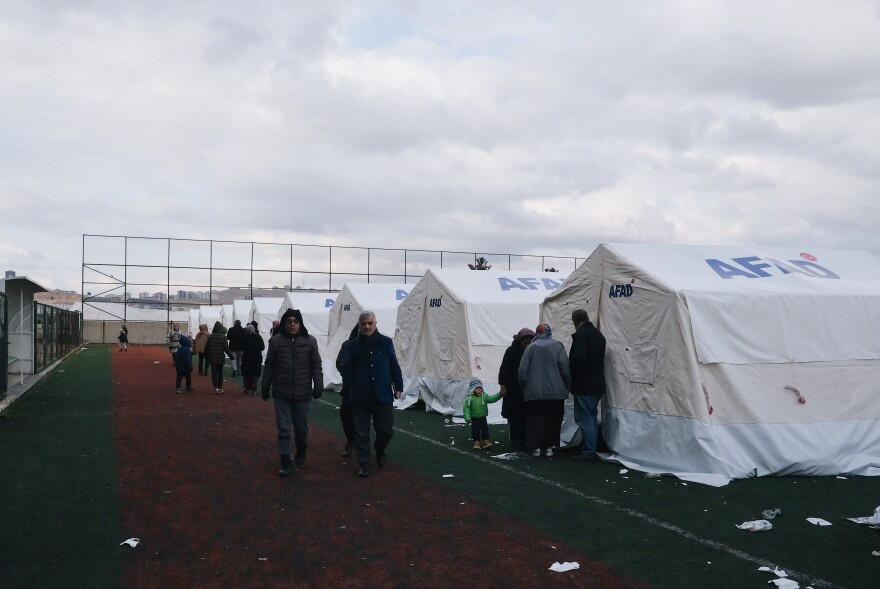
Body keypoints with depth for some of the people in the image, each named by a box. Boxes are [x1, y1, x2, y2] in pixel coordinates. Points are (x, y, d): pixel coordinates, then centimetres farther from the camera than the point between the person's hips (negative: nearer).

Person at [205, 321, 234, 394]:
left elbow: (206, 347, 2)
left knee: (214, 373, 2)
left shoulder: (210, 336, -4)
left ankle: (216, 388, -6)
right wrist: (231, 355, -1)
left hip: (212, 358, 1)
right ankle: (220, 388, 16)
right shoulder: (223, 337, -10)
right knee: (220, 373, 11)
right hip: (220, 358, -1)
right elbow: (226, 348, -12)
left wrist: (206, 355, 17)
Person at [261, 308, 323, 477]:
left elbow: (316, 366, -1)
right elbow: (269, 366, 4)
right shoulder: (276, 341, -2)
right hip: (282, 393, 0)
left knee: (301, 428, 11)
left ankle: (301, 450, 39)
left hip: (303, 393, 0)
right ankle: (285, 462, 11)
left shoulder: (310, 341, -3)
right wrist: (265, 387, 6)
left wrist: (318, 386, -8)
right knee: (283, 429, 1)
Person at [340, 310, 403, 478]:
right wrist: (354, 384, 1)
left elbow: (394, 366, 5)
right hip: (360, 398, 0)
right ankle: (364, 464, 15)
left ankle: (380, 451, 36)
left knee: (386, 430, 5)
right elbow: (345, 369, 8)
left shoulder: (386, 342, 0)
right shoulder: (353, 345, 0)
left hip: (383, 396, 0)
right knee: (361, 433, 3)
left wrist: (398, 386, 3)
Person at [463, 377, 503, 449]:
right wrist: (467, 417, -23)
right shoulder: (469, 398, -14)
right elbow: (466, 408, -15)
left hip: (483, 418, 3)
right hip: (474, 419, -3)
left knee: (485, 429, 8)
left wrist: (499, 395, -17)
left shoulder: (484, 396, 0)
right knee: (475, 431, 3)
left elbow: (491, 399, -4)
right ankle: (476, 442, 13)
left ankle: (486, 441, 17)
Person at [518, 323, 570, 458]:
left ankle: (536, 447, 5)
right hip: (555, 391, 0)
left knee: (535, 420, 7)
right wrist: (568, 386, 6)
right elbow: (565, 368, -5)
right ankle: (549, 447, 9)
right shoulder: (557, 346, 0)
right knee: (552, 420, 9)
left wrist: (524, 388, 12)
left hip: (534, 392, 0)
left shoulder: (531, 347, 0)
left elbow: (523, 371, 0)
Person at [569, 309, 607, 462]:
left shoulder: (580, 335, -15)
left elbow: (577, 358, -24)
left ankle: (589, 451, -4)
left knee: (584, 418, -5)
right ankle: (591, 449, 22)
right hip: (597, 384, 9)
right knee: (592, 417, 16)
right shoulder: (598, 335, 14)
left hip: (584, 385, -9)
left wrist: (571, 378, -10)